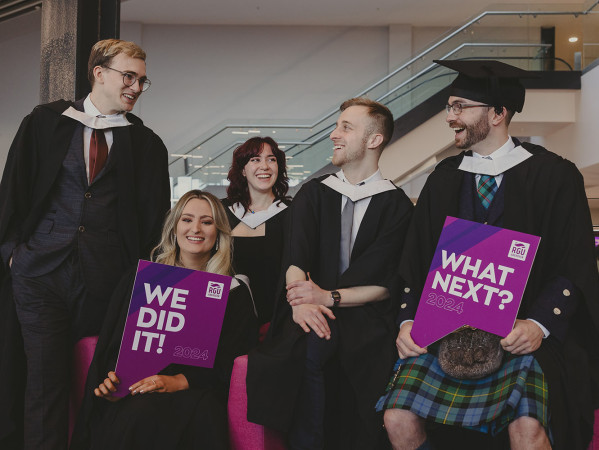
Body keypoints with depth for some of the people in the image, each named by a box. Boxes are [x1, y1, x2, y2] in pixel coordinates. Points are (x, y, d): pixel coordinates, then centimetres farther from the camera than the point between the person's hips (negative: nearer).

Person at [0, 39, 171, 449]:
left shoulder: (148, 145, 11)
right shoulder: (45, 122, 10)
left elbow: (155, 217, 10)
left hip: (105, 277, 1)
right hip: (40, 268, 0)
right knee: (45, 377, -3)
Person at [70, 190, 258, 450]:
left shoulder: (235, 293, 12)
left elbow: (227, 360, 2)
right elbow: (113, 339, 11)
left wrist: (178, 381, -14)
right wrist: (112, 377, -11)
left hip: (195, 390, -1)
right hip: (136, 391, 1)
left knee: (203, 415, -36)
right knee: (139, 415, -35)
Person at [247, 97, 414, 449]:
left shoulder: (397, 206, 7)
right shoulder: (314, 193, 15)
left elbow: (385, 282, -2)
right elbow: (296, 256, -1)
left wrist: (329, 296, -16)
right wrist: (301, 299, -22)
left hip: (365, 322, -2)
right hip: (312, 316, 2)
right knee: (312, 343, -33)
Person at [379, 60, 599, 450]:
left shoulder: (555, 176, 2)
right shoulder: (444, 180, 14)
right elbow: (417, 262, 13)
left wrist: (538, 325, -18)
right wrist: (409, 321, -4)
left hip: (524, 333, -3)